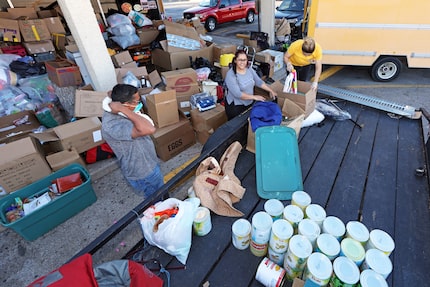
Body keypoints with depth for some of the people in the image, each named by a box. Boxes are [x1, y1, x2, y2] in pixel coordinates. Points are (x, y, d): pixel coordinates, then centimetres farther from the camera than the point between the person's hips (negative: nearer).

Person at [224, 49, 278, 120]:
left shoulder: (249, 69, -1)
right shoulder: (230, 75, -20)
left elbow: (259, 82, 9)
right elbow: (237, 94, -26)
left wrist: (271, 91, 5)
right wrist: (254, 97, -21)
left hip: (249, 103, 6)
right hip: (235, 106, -6)